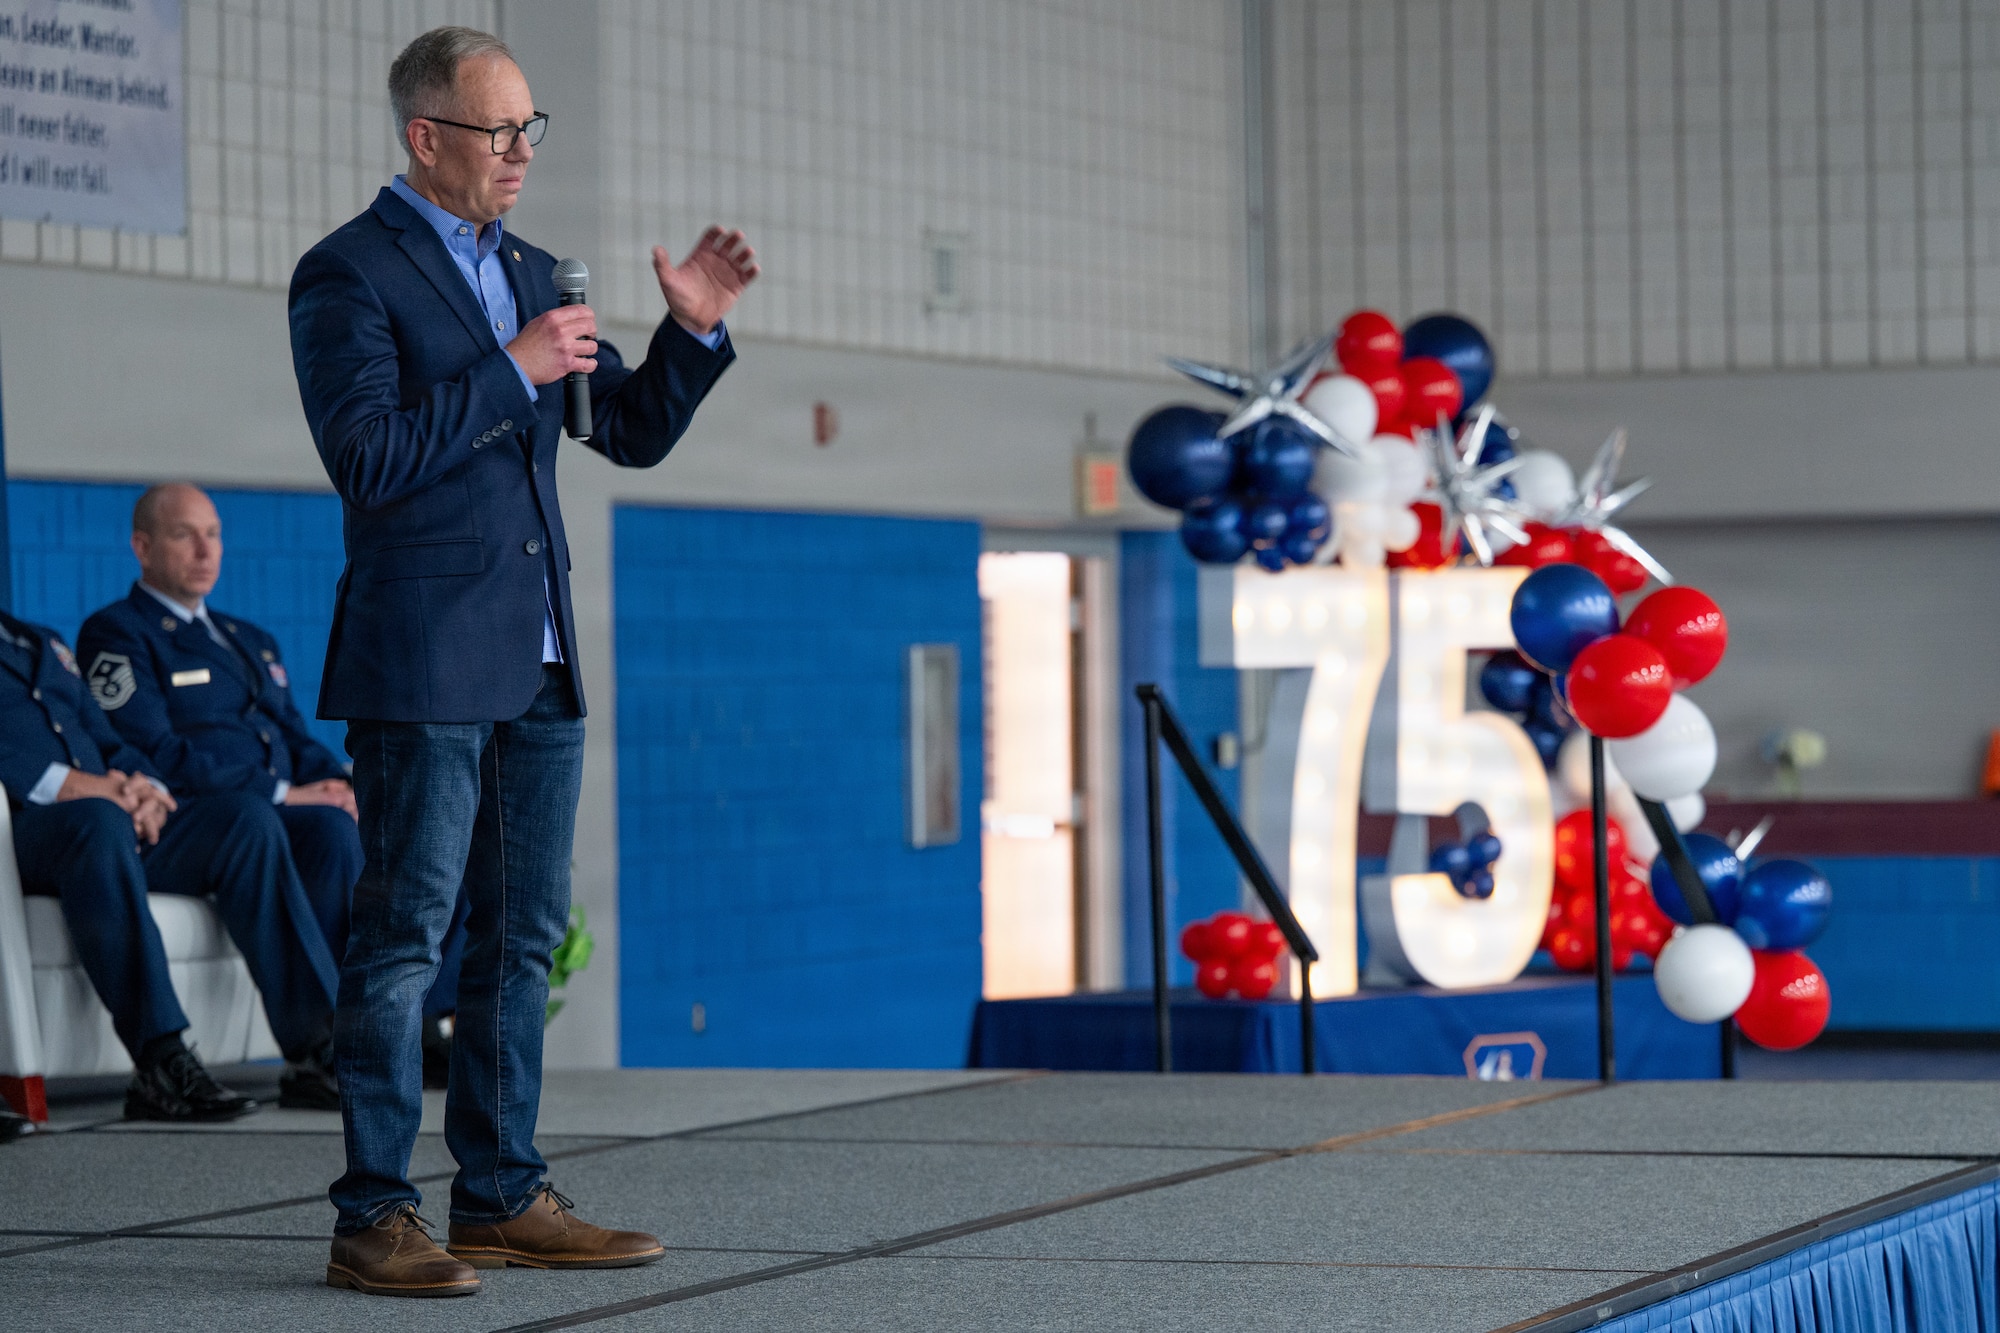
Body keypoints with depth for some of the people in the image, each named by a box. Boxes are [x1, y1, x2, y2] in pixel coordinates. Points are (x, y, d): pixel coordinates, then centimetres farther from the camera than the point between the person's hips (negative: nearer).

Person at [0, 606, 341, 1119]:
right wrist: (67, 784, -20)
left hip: (115, 814, 8)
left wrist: (145, 790, 1)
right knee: (100, 822, -39)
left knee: (247, 819, -14)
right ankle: (160, 1063, -42)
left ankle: (315, 1051, -18)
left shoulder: (43, 645, 30)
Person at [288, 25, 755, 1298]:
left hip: (538, 665, 8)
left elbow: (634, 433, 18)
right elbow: (369, 460, -17)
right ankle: (374, 1219, -4)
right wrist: (511, 370, -16)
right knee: (405, 934, -7)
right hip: (424, 661, -8)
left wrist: (694, 331, 2)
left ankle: (504, 1199, 16)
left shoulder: (531, 273, 16)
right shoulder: (349, 274, -7)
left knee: (524, 938, 10)